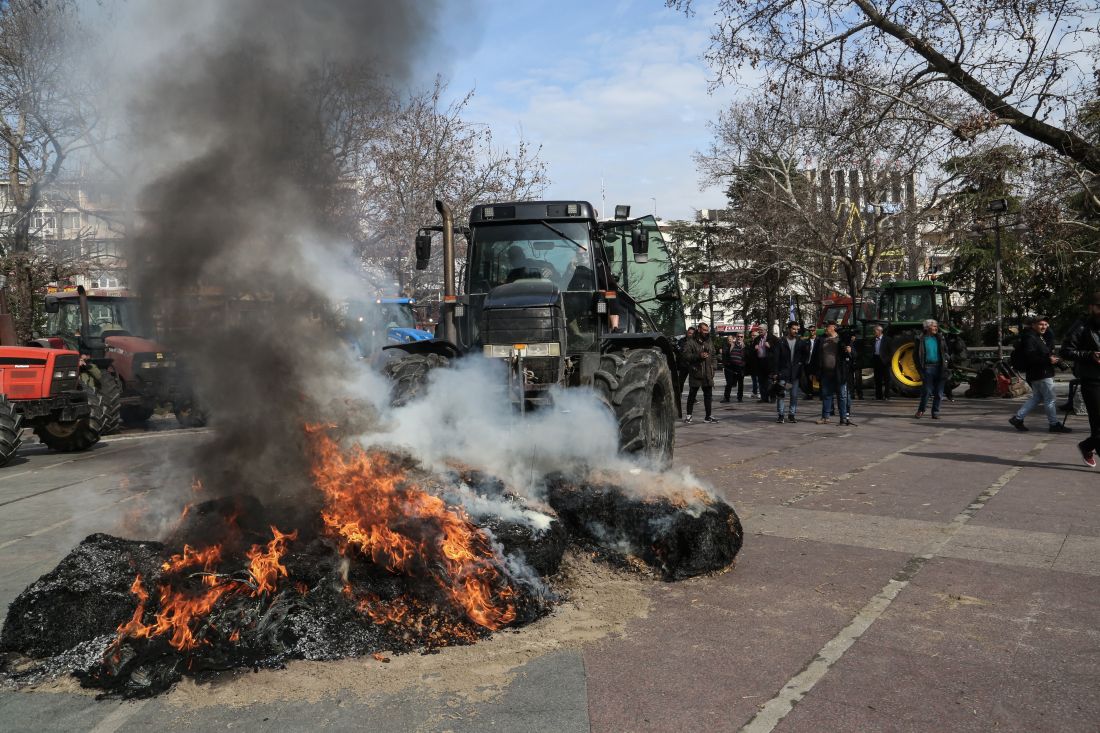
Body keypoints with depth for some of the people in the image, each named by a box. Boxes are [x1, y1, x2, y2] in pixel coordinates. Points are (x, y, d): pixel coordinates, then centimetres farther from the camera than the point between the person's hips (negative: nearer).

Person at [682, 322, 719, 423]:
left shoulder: (708, 342, 17)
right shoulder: (690, 342, -3)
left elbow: (712, 356, 23)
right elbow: (686, 356, -12)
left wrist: (712, 368, 12)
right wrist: (699, 356, -22)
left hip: (708, 374, 5)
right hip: (696, 374, -5)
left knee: (708, 395, 6)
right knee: (692, 395, 2)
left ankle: (708, 416, 13)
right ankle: (688, 415, 12)